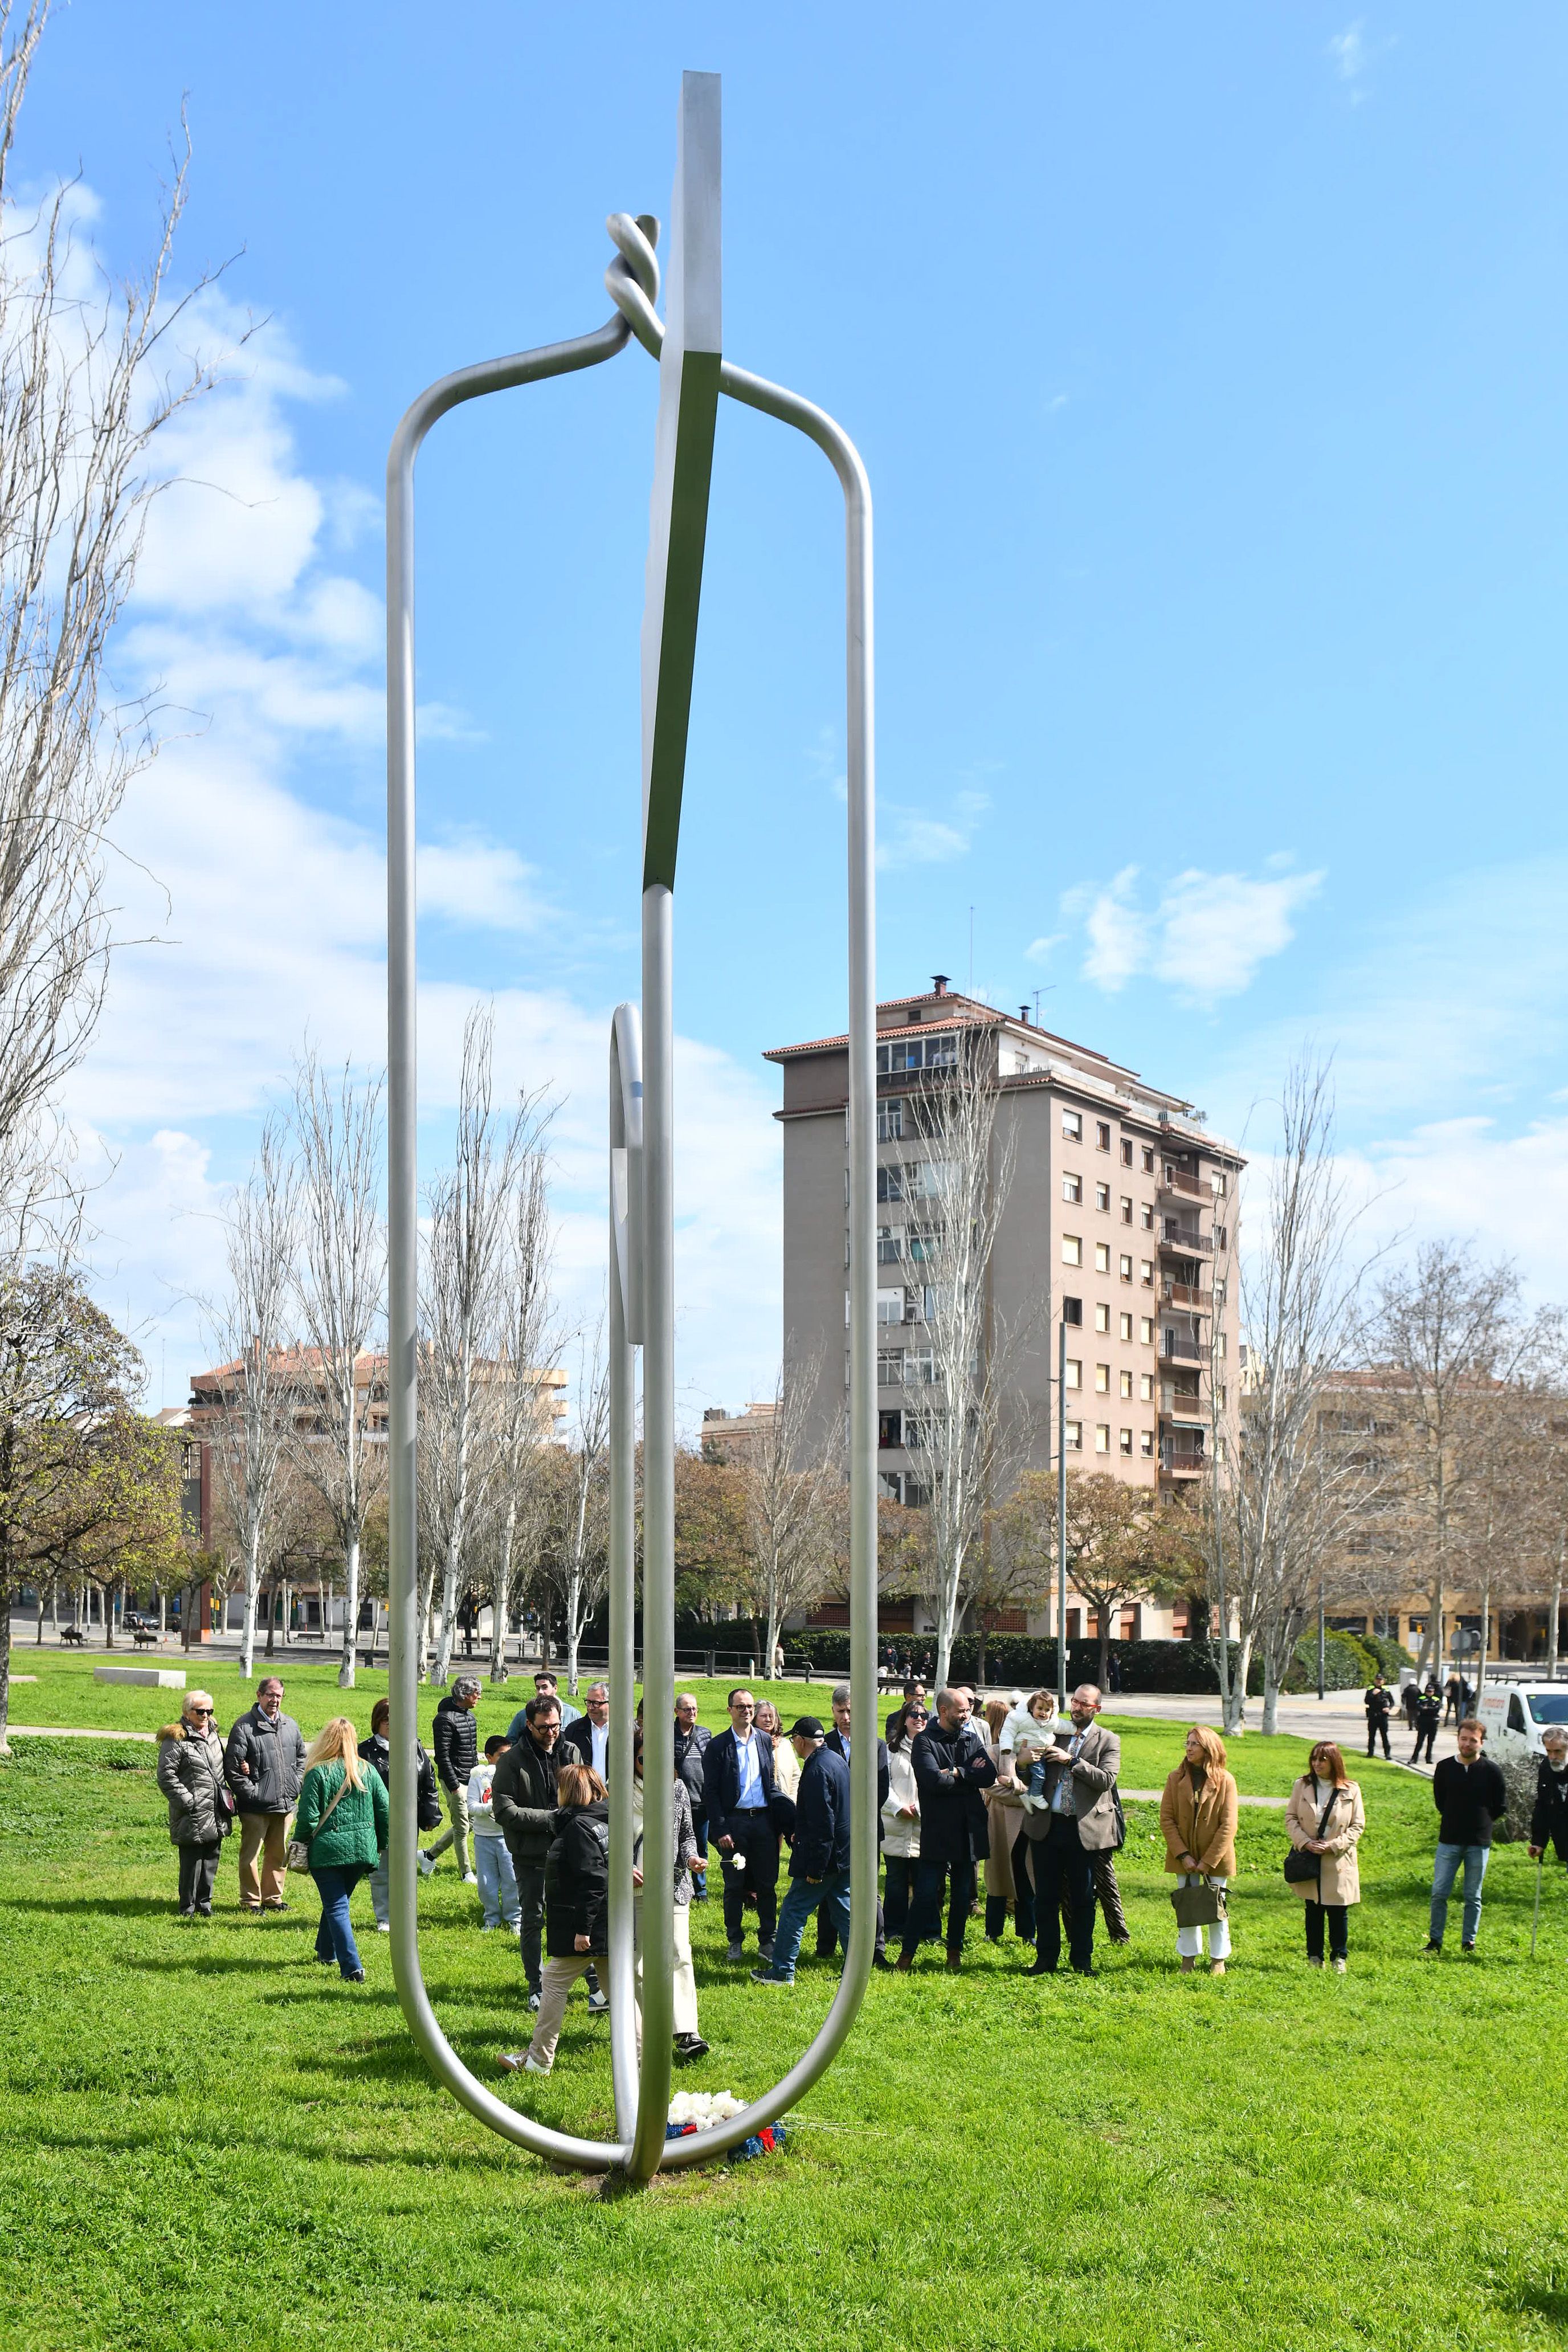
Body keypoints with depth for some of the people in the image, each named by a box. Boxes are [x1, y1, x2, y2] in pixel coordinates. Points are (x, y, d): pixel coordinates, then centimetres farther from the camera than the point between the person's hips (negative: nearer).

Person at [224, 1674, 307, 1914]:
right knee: (250, 1854, 1)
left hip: (285, 1804, 6)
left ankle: (273, 1897, 27)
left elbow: (301, 1757, 22)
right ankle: (251, 1901, 13)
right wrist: (252, 1793, -14)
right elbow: (232, 1767, -12)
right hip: (256, 1806, -6)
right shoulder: (245, 1727, -10)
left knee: (278, 1854, 14)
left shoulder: (291, 1725, 9)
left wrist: (295, 1785, 10)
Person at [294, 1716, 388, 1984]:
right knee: (338, 1900, 24)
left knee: (336, 1907, -1)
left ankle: (352, 1968, -12)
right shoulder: (368, 1772, 3)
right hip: (363, 1850, 5)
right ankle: (326, 1952, 40)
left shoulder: (318, 1773, -10)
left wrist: (300, 1845, 6)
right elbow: (385, 1812, 3)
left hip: (328, 1851, -5)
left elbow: (308, 1818, -10)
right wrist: (381, 1846, 14)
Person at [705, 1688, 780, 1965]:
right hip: (734, 1821, -2)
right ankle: (735, 1942, 16)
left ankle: (767, 1941, 14)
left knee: (767, 1885, 4)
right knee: (734, 1886, 5)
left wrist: (777, 1822, 7)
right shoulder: (718, 1745, -2)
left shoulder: (765, 1742, 8)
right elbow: (712, 1792, -3)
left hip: (763, 1820, 2)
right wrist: (720, 1831, -9)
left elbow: (772, 1783, 12)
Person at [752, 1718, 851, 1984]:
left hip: (825, 1854, -9)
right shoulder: (837, 1760, 10)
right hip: (844, 1853, 9)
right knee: (844, 1912, 13)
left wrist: (815, 1868, -19)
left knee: (794, 1911, 2)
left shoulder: (817, 1770, -20)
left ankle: (782, 1971, 9)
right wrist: (800, 1833, 28)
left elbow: (822, 1824, -22)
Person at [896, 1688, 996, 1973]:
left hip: (968, 1829, 5)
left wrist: (956, 1773, -13)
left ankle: (955, 1950, 24)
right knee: (926, 1893, -4)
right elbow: (933, 1779, -21)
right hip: (937, 1830, -5)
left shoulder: (972, 1739, 10)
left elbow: (989, 1776, -3)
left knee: (963, 1894, 12)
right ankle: (908, 1951, 7)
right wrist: (969, 1774, -9)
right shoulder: (925, 1741, -6)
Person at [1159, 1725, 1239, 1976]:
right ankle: (1189, 1958, 19)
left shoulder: (1225, 1781, -8)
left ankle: (1218, 1960, 20)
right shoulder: (1177, 1778, -2)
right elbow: (1166, 1819, -3)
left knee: (1217, 1908, 6)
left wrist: (1208, 1861, -13)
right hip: (1185, 1858, 2)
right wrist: (1183, 1855, -12)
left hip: (1216, 1858, -2)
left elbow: (1228, 1826, -10)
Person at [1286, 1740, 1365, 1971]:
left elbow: (1358, 1825, -2)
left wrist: (1334, 1845, -13)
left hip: (1338, 1862, -2)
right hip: (1309, 1860, 2)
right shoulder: (1302, 1786, 1)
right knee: (1313, 1911, 11)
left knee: (1338, 1912, 4)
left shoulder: (1350, 1790, -5)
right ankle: (1314, 1957, 22)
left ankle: (1339, 1957, 21)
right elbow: (1291, 1818, 3)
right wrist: (1305, 1842, -12)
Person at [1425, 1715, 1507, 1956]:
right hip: (1449, 1841, 1)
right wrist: (1454, 1818, 8)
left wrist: (1481, 1820, 6)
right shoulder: (1445, 1767, 1)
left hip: (1479, 1844, -1)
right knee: (1439, 1893, -2)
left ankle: (1468, 1942, 18)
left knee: (1473, 1897, 7)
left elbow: (1501, 1806, 6)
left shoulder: (1490, 1770, -4)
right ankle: (1435, 1941, 8)